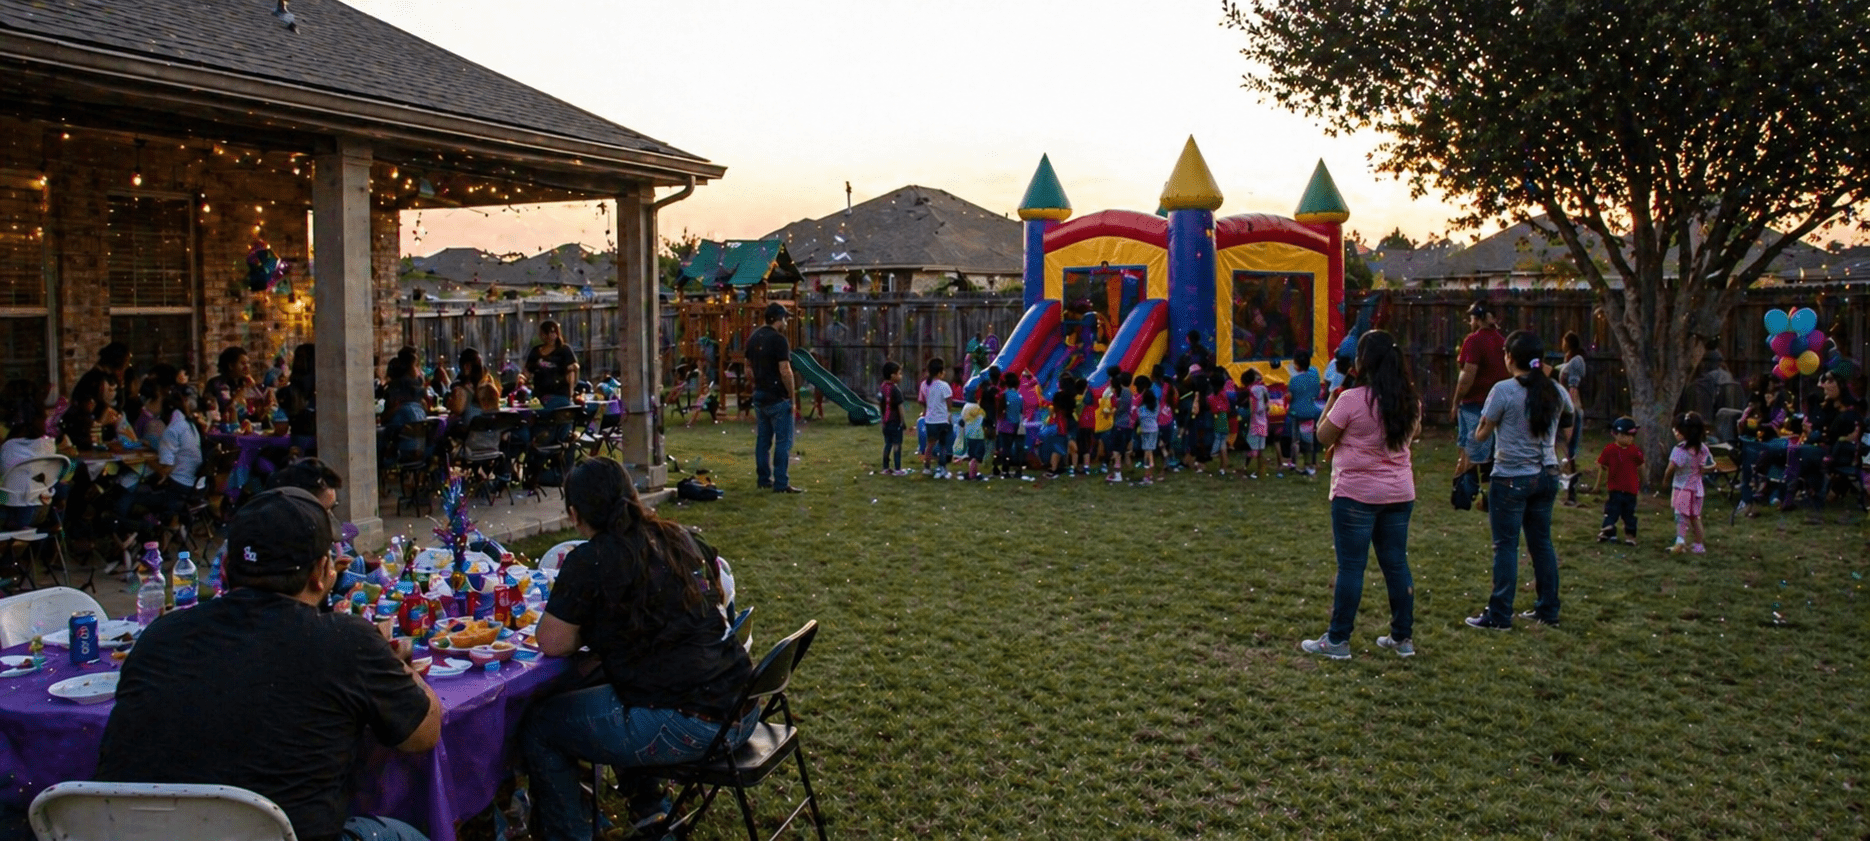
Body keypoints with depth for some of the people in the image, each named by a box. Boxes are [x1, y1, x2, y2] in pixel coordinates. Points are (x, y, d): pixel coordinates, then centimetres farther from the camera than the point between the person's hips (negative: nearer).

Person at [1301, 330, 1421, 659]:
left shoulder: (1351, 399, -16)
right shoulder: (1409, 400, 4)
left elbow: (1324, 436, -7)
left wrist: (1333, 396, 2)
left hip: (1356, 494, -6)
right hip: (1399, 494, 6)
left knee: (1350, 567, -1)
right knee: (1396, 564, 13)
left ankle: (1337, 640, 6)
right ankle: (1403, 637, 20)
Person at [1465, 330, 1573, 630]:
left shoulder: (1504, 390, -14)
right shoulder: (1556, 392, 4)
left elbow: (1480, 435, -9)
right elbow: (1567, 429, 22)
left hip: (1511, 478, -6)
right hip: (1547, 476, 6)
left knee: (1506, 546, -1)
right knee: (1542, 542, 15)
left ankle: (1499, 615, 2)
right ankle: (1548, 610, 22)